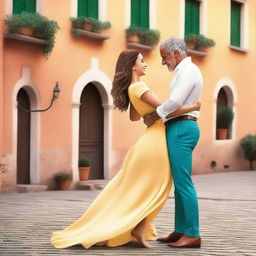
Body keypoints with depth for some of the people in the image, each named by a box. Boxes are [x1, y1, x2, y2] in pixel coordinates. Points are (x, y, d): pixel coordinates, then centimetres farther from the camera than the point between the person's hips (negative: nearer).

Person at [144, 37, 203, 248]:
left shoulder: (188, 70, -10)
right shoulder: (185, 71, 22)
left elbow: (175, 101, -21)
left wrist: (155, 115, -8)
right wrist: (156, 115, 11)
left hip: (182, 129, -11)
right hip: (179, 129, 11)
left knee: (183, 182, -11)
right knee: (180, 183, 11)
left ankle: (193, 235, -11)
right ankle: (181, 231, 15)